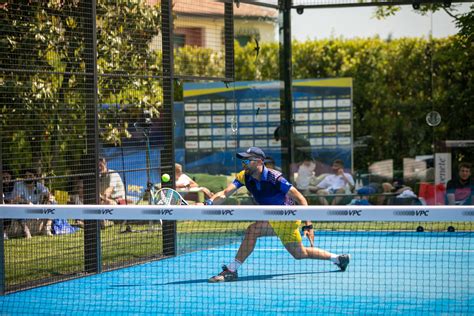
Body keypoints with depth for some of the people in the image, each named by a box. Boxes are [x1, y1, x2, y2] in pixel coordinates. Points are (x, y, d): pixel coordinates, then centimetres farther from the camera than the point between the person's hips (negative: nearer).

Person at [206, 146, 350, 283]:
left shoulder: (274, 178, -25)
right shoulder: (244, 176, -9)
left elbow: (300, 199, -20)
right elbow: (225, 193, -21)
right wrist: (209, 203, -41)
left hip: (287, 218, -8)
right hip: (274, 220, 8)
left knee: (252, 230, -27)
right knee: (299, 254, 20)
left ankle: (231, 270, -23)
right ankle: (338, 258, 40)